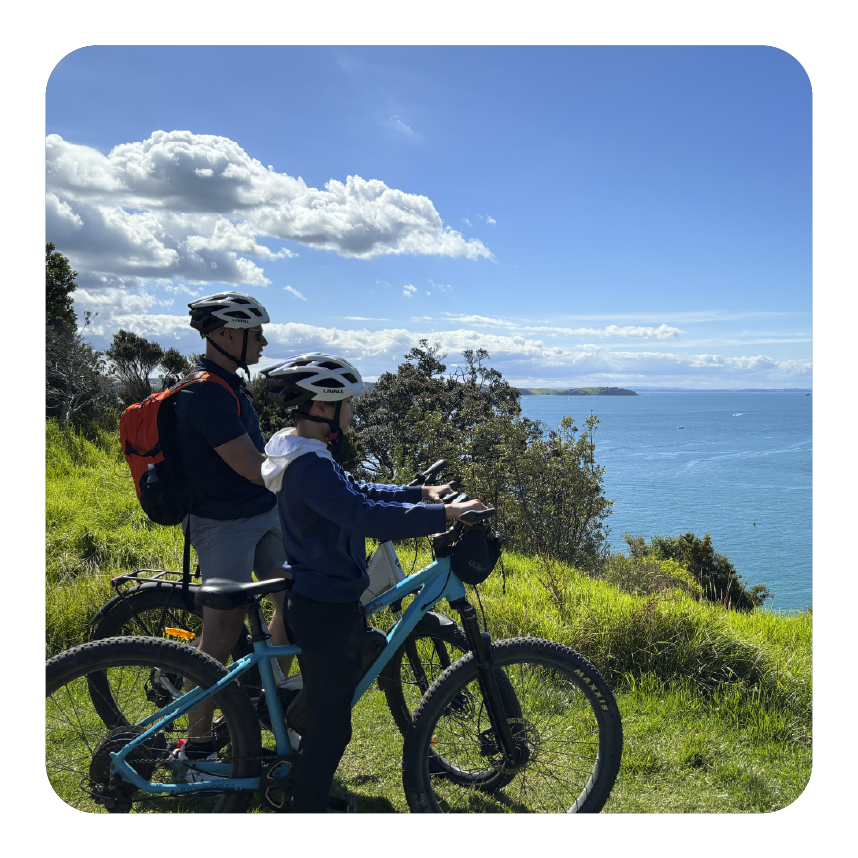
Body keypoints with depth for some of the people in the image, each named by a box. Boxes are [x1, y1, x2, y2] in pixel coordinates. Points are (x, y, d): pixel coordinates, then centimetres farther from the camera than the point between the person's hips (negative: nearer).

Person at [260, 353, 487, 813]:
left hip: (316, 601, 11)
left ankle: (304, 786, 41)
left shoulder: (305, 455, 9)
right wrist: (444, 514, -32)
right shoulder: (309, 466, -25)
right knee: (331, 724, 3)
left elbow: (358, 491, 18)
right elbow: (366, 515, -35)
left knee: (325, 713, 24)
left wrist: (421, 492, 14)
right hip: (325, 610, -11)